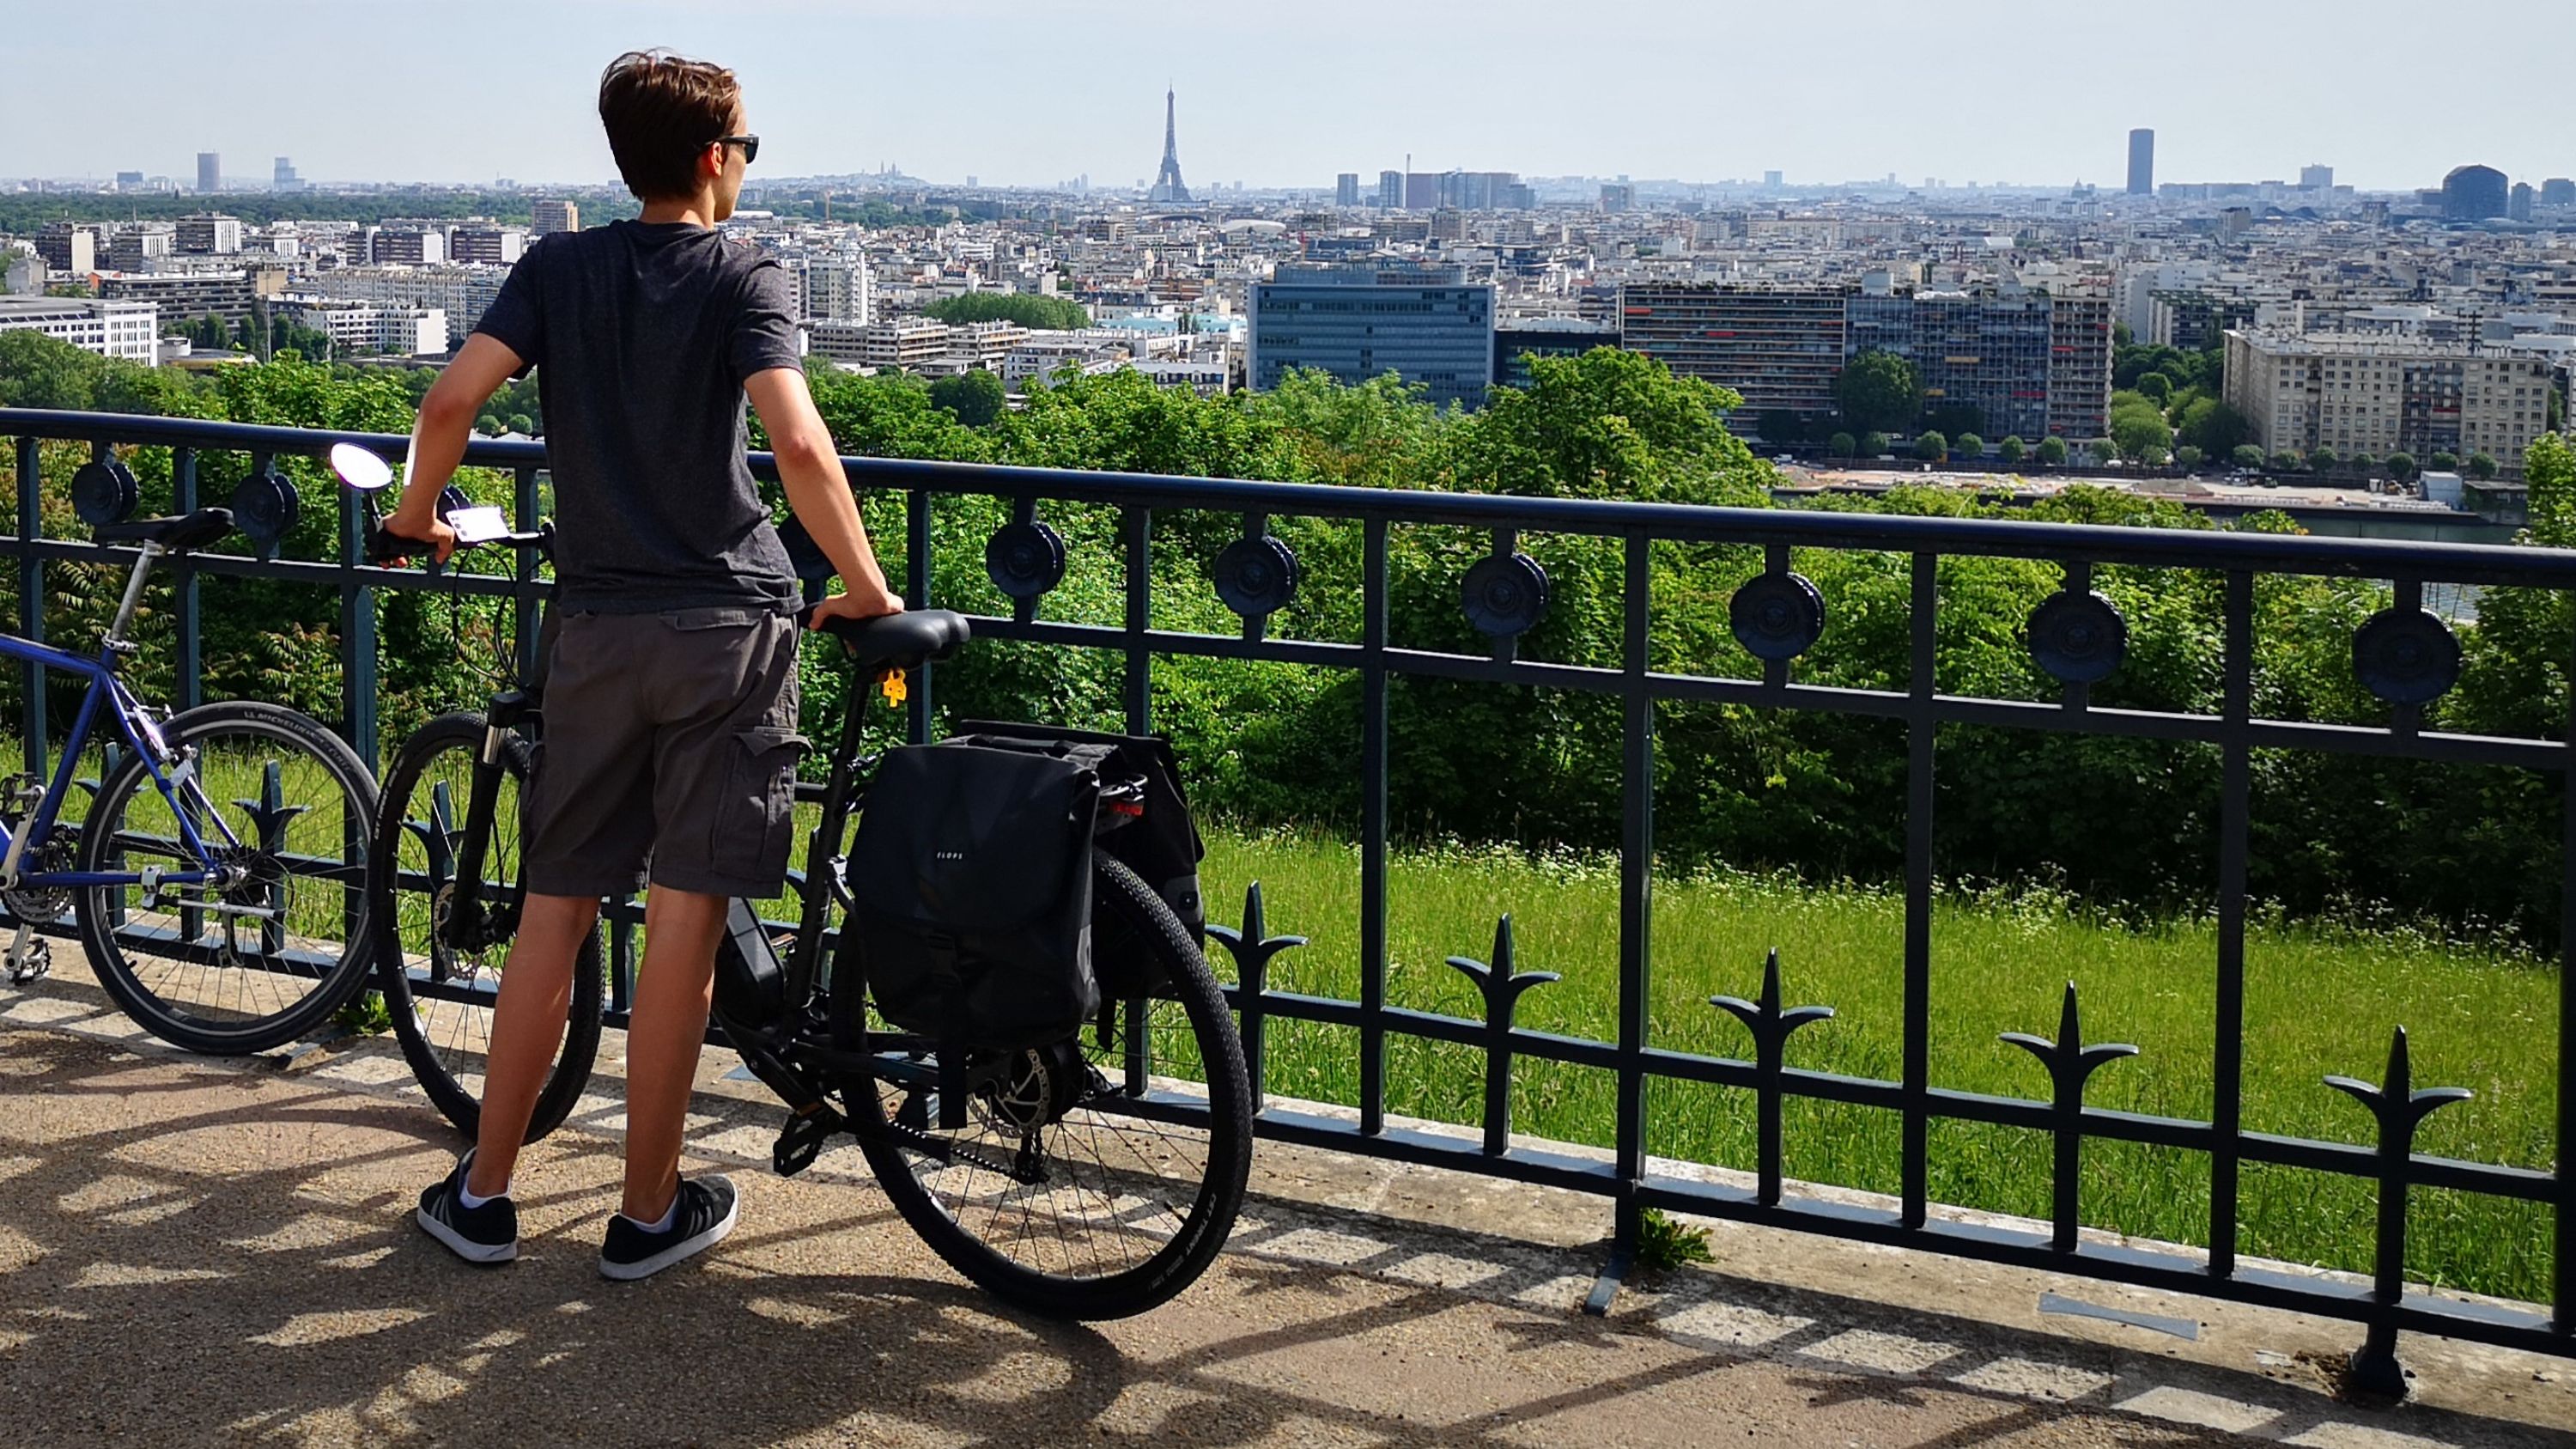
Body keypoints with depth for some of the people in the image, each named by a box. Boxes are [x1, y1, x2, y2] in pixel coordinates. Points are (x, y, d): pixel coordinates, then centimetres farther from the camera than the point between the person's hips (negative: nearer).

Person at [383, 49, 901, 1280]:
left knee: (555, 911, 12)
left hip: (597, 626, 3)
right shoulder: (746, 281, -4)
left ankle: (482, 1192, 18)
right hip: (727, 625, -3)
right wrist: (864, 588, -9)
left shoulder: (557, 269, 6)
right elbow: (799, 444, -20)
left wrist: (418, 515, 12)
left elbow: (451, 401, -7)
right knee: (683, 918, 2)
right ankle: (650, 1212, 9)